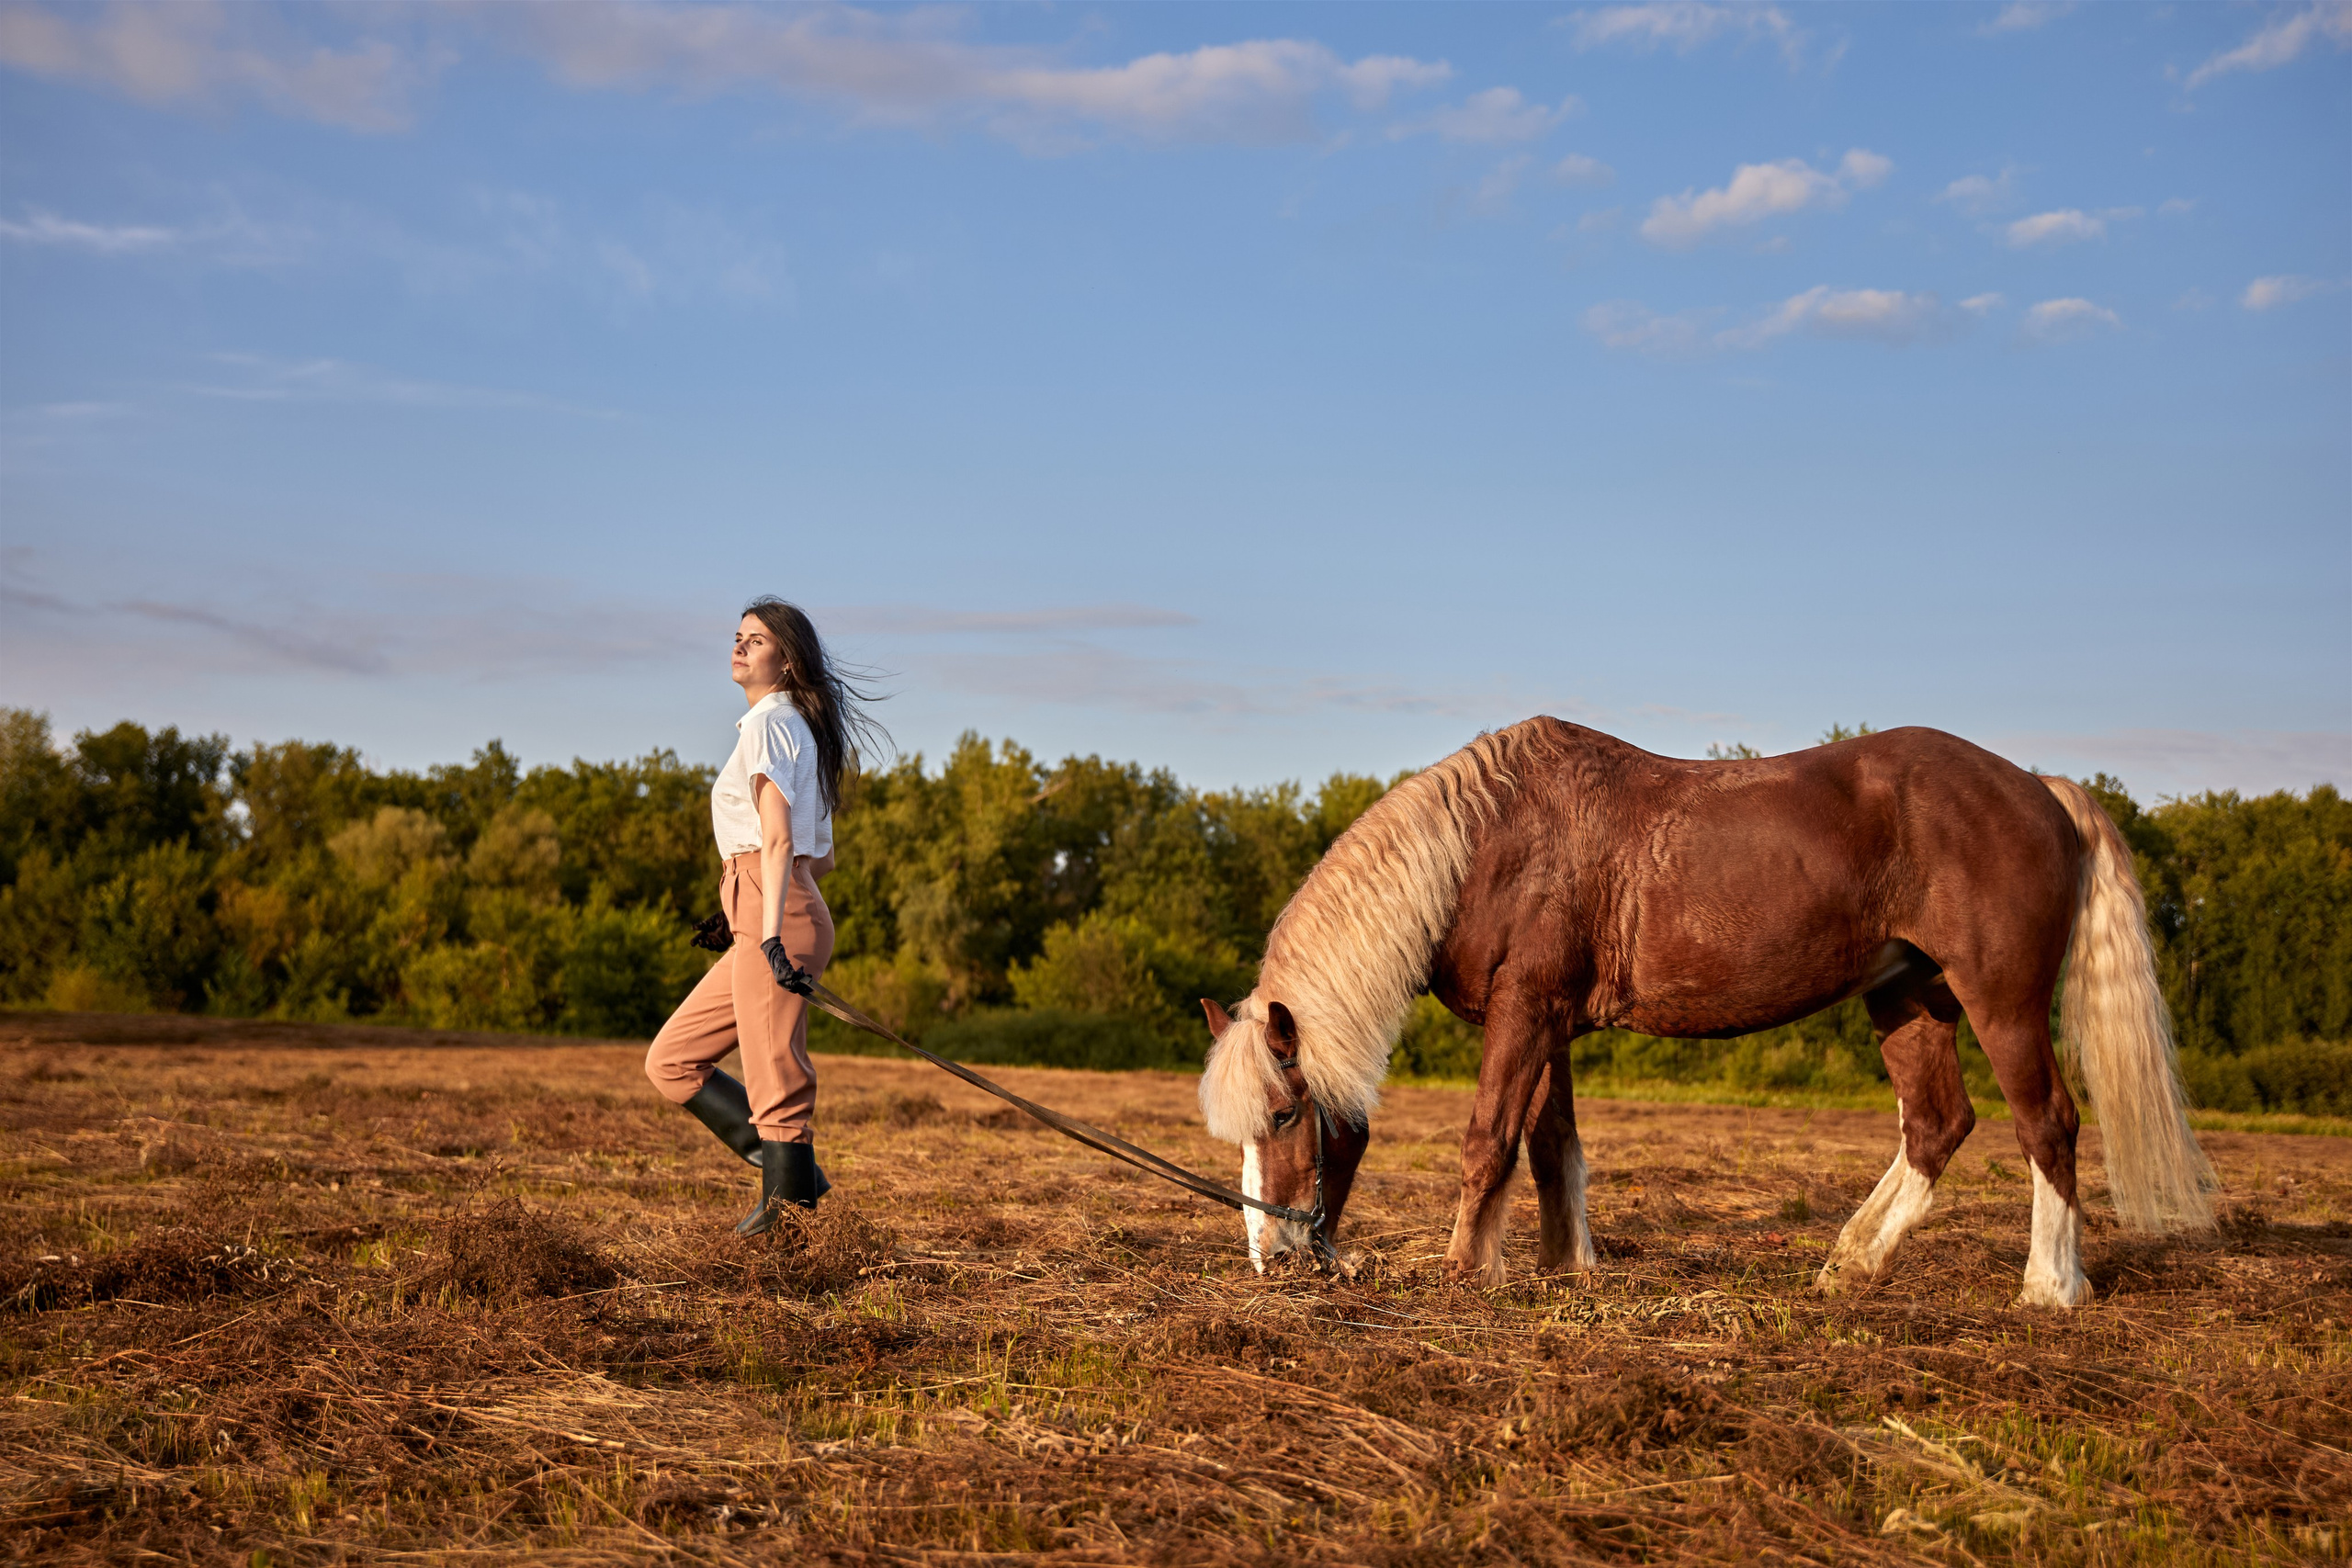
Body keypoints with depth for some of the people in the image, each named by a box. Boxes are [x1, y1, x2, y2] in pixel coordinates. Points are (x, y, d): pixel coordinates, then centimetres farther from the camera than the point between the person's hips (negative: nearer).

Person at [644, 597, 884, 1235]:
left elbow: (778, 839, -19)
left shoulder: (769, 725, -6)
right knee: (671, 1061, 12)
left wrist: (771, 932, -28)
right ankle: (793, 1172, 8)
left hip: (776, 921, -10)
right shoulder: (804, 730, 23)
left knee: (776, 1083, -8)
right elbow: (822, 858, 26)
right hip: (762, 922, 10)